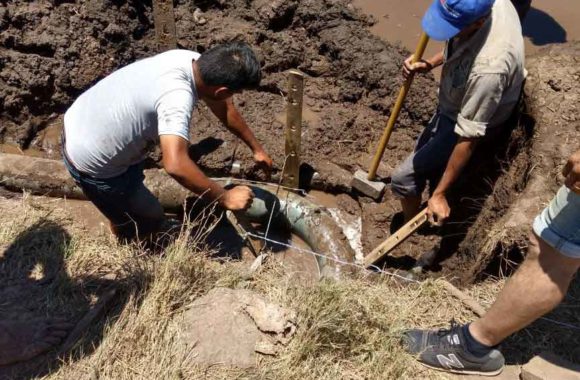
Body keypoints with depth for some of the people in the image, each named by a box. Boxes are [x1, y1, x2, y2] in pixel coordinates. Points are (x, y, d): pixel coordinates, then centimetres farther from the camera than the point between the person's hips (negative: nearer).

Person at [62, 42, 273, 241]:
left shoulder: (191, 60, -9)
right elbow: (175, 165, -47)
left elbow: (224, 107, 5)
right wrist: (224, 197, -33)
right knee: (151, 221, 14)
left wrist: (256, 148, 14)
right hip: (92, 165, -8)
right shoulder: (177, 96, -36)